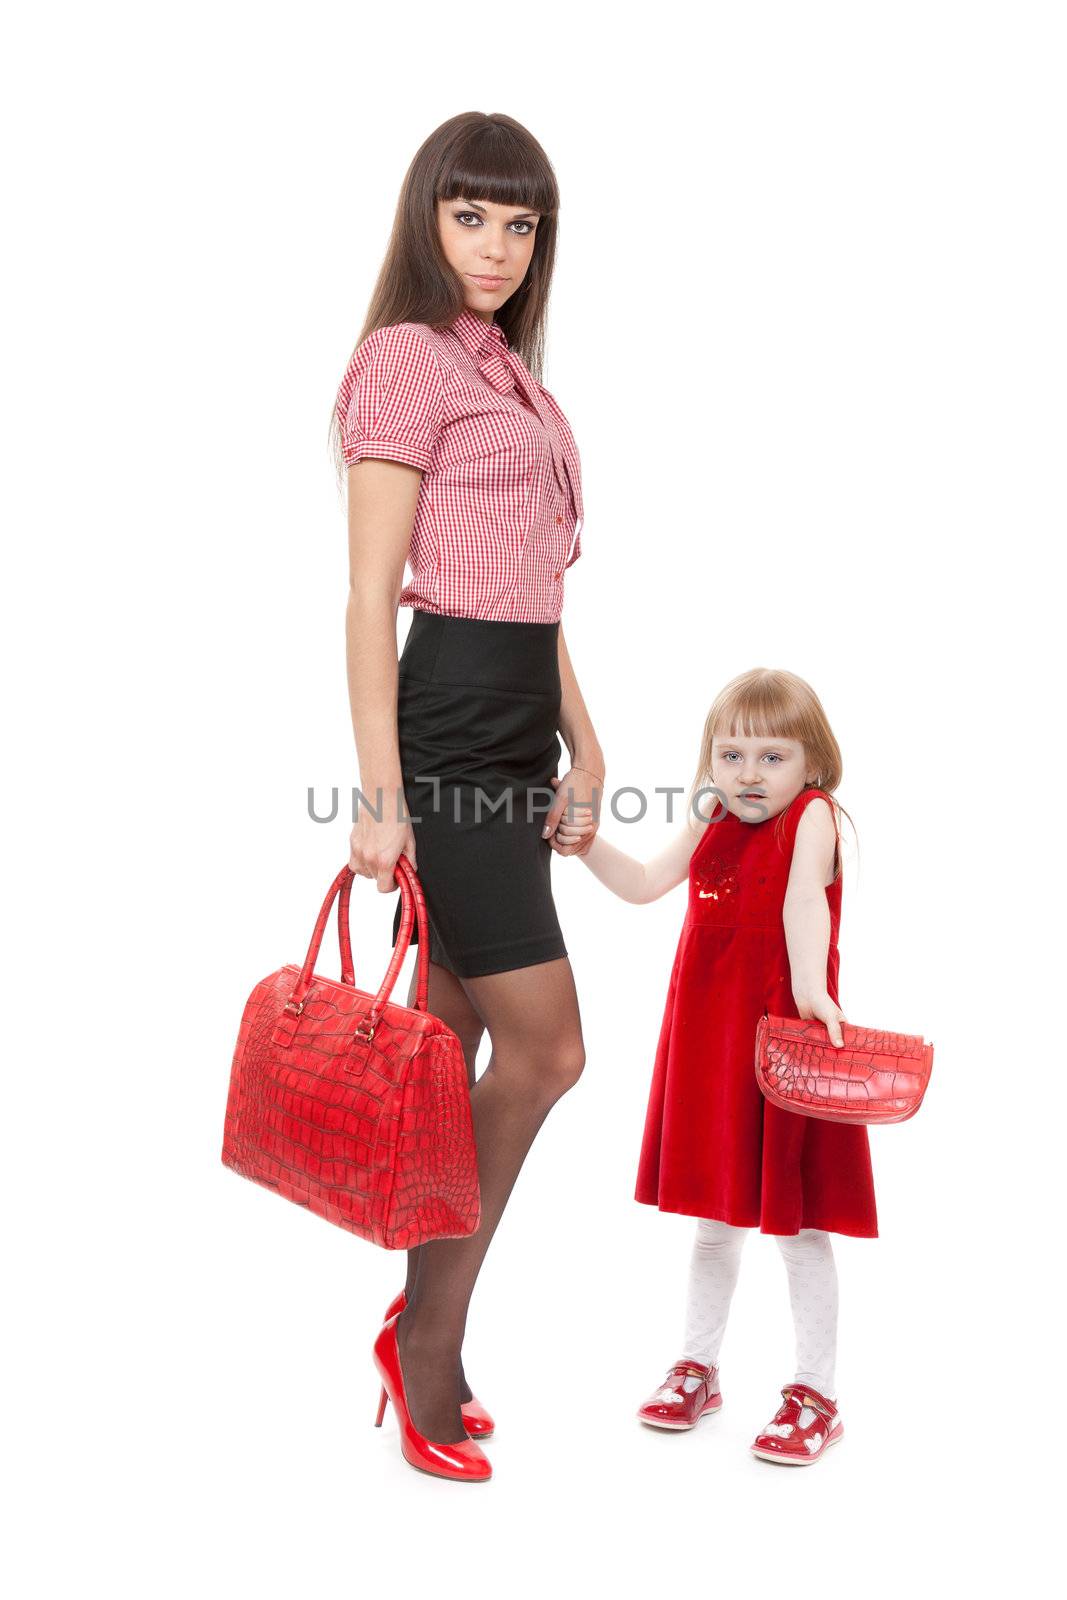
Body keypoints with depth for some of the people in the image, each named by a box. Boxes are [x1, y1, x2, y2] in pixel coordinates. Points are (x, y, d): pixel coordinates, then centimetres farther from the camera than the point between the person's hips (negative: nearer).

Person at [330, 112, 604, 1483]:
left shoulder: (510, 372, 20)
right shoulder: (406, 357, -7)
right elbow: (371, 598, -13)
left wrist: (581, 740, 13)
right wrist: (380, 795, -18)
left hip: (514, 732, 9)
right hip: (444, 724, -9)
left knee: (461, 1041, 12)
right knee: (544, 1045, -9)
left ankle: (421, 1335, 24)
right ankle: (431, 1342, 7)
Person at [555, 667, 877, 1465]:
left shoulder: (813, 816, -12)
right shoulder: (711, 825, 7)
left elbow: (803, 897, -30)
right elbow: (645, 883, 18)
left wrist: (810, 985, -44)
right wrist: (587, 843, 5)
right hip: (707, 1044, 6)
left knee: (799, 1227, 4)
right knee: (715, 1221, 19)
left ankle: (816, 1394, 19)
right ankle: (697, 1369, 35)